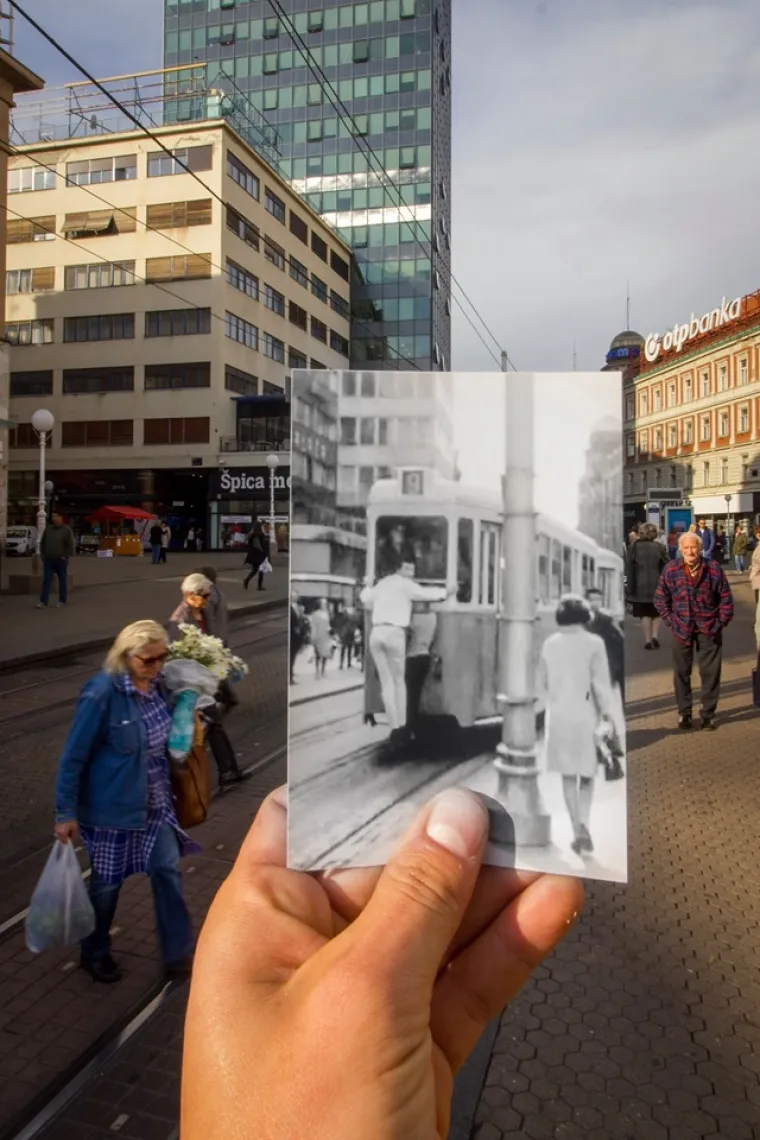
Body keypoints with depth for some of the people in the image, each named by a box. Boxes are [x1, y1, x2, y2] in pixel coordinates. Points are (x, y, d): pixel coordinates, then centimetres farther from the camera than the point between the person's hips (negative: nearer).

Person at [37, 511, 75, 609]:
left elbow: (70, 545, -7)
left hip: (61, 560, -4)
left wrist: (66, 556, -13)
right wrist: (42, 554, 9)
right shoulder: (48, 529, 10)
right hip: (48, 559, 4)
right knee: (46, 580, -4)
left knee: (62, 580, 6)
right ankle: (43, 602, -8)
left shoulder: (67, 530, -3)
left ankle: (62, 600, 15)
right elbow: (42, 543, 17)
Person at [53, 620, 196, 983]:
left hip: (155, 801, 6)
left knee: (168, 869, 10)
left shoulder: (157, 684, -5)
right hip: (112, 806, -6)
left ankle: (179, 954, 27)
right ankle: (95, 953, 40)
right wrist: (66, 813, -13)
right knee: (107, 881, 14)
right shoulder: (101, 695, -25)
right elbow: (73, 757, -17)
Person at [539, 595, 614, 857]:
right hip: (586, 714, -2)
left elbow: (543, 682, 7)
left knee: (568, 775, 11)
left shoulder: (550, 643, 2)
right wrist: (607, 713, -4)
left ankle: (577, 829, 7)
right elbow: (600, 682, -13)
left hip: (558, 716, 2)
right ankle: (583, 824, -2)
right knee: (587, 773, 13)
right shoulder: (594, 643, -8)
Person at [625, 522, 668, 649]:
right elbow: (665, 566, 0)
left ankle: (647, 640, 4)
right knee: (656, 613, 15)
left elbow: (629, 568, -3)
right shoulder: (659, 547, 2)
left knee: (644, 614, 5)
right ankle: (655, 636, 2)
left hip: (640, 586, -1)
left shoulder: (633, 547, -1)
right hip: (656, 585, 1)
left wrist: (630, 586, -1)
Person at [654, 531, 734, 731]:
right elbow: (661, 599, 2)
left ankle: (709, 713, 19)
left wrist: (720, 623, -2)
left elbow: (726, 599, 0)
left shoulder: (714, 569, -8)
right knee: (681, 673, 8)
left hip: (709, 629, 0)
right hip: (682, 629, 1)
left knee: (710, 673, 5)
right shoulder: (671, 570, -7)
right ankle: (684, 712, 22)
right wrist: (671, 622, -2)